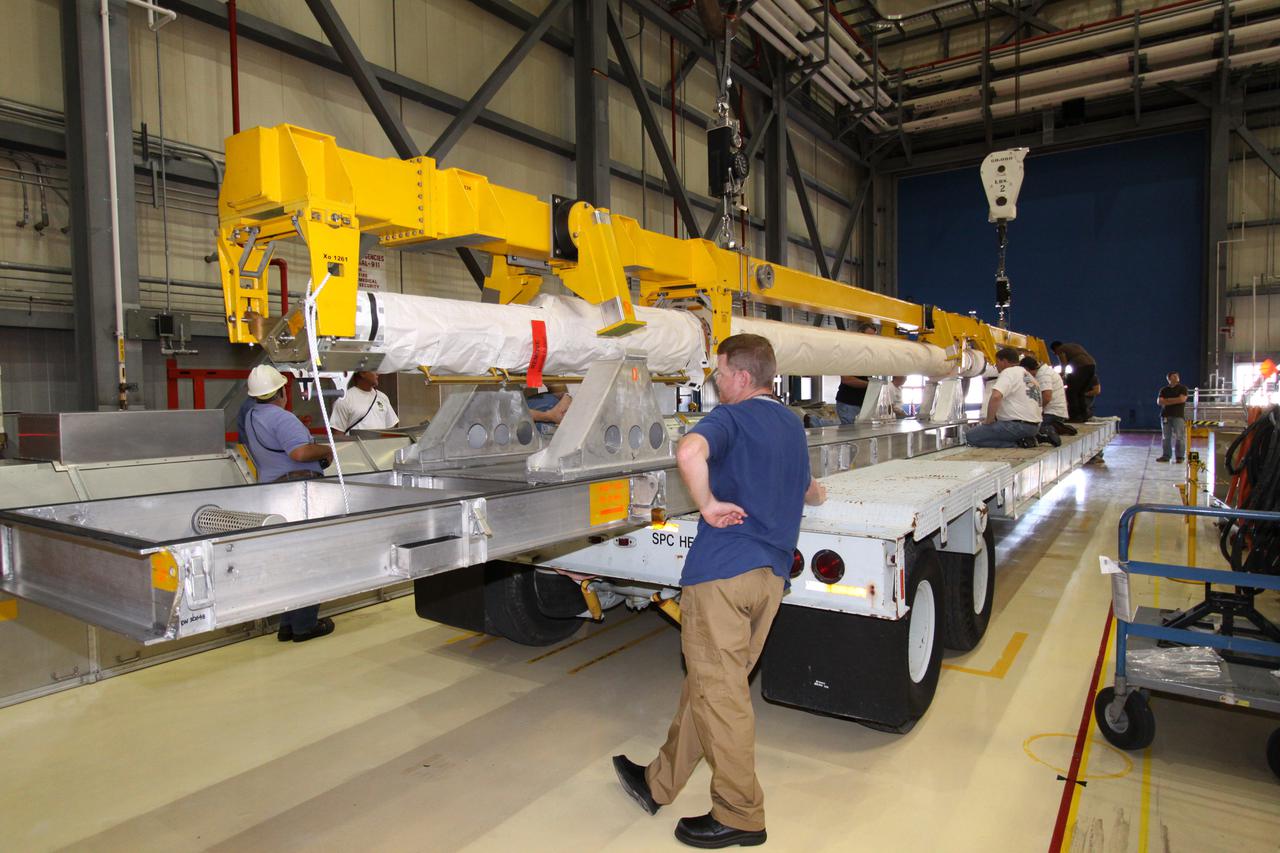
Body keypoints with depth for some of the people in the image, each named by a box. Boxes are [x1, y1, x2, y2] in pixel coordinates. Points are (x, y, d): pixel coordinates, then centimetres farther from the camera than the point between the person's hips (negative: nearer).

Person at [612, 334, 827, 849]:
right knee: (710, 683, 15)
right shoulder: (793, 426, 18)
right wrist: (814, 494, 55)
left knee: (718, 691, 4)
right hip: (773, 572, 8)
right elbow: (809, 493, 35)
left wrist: (708, 504, -19)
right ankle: (660, 783, 30)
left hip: (723, 569, -8)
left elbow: (689, 451, -31)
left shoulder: (732, 417, -7)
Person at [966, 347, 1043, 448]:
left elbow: (996, 397, -25)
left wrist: (989, 420, -13)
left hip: (1019, 425, -10)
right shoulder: (1028, 375, 22)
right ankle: (1024, 438, 7)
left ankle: (1016, 443, -13)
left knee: (971, 435, -10)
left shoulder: (1008, 372, -8)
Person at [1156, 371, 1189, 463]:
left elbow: (1182, 399, -10)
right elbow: (1159, 401, 2)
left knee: (1179, 437, -6)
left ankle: (1180, 456, -2)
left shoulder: (1182, 388, 4)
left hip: (1179, 415, -3)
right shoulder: (1164, 390, 13)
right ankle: (1166, 456, 8)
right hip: (1165, 416, 3)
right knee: (1166, 437, 4)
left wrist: (1167, 400, -2)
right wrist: (1175, 401, -6)